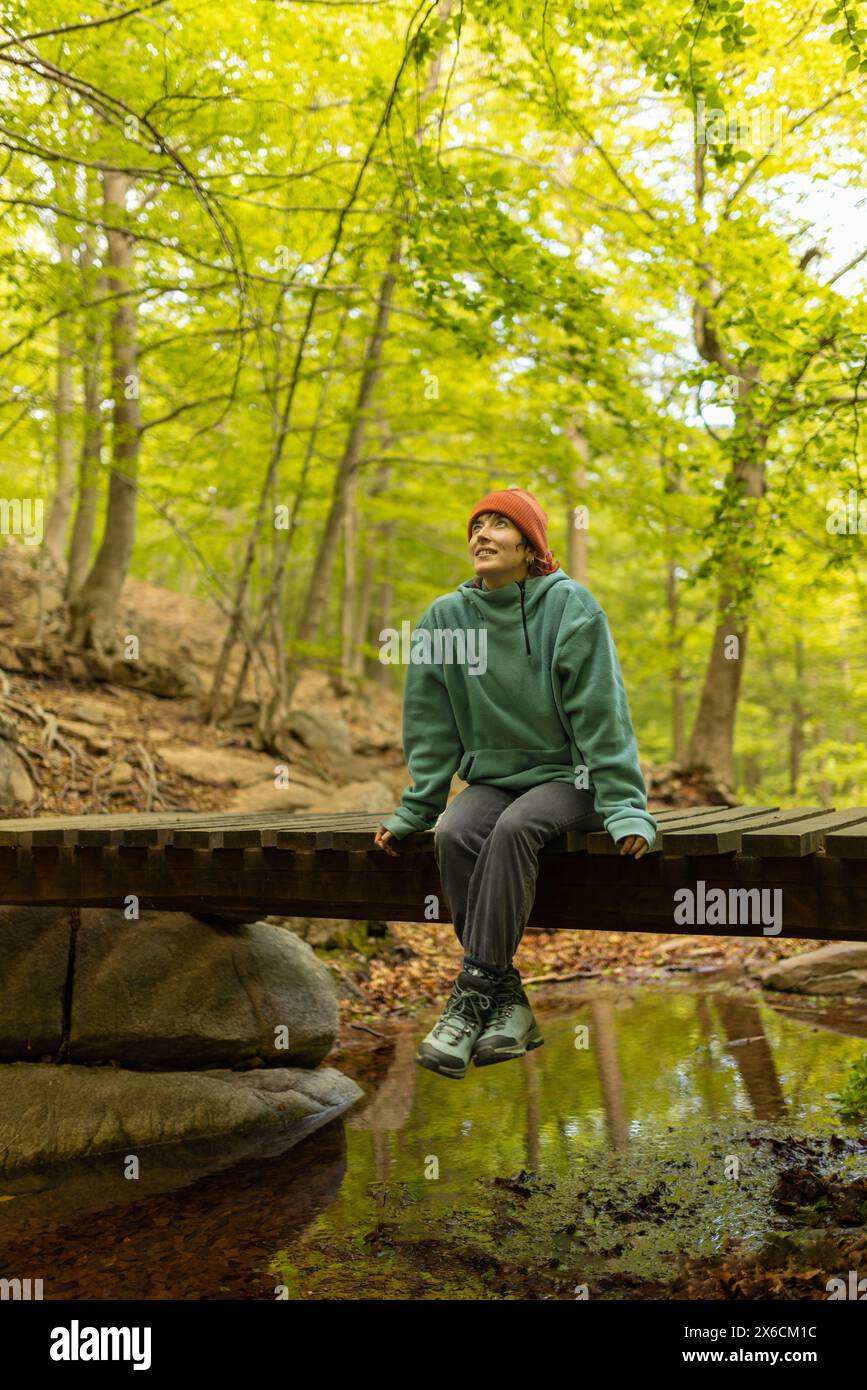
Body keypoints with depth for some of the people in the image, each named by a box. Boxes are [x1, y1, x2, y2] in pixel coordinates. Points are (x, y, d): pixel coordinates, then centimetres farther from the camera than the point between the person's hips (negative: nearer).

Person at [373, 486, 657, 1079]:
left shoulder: (571, 607, -7)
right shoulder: (445, 617, 3)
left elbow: (601, 716, -10)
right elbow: (432, 729, 7)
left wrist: (625, 807, -17)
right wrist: (413, 812, 2)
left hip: (568, 776, -3)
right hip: (491, 778, 3)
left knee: (514, 828, -33)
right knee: (454, 835, -28)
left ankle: (473, 994, -27)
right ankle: (507, 1003, -21)